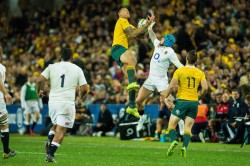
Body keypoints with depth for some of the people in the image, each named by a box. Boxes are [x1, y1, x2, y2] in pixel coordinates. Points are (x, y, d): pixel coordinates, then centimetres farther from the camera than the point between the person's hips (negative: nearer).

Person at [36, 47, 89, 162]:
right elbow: (84, 88, 2)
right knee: (61, 130, 0)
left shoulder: (52, 67, 6)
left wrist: (39, 91, 15)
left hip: (53, 101, 3)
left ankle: (49, 141, 0)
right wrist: (81, 95, 24)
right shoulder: (77, 69, 4)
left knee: (56, 125, 25)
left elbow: (40, 80, -4)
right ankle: (50, 154, -11)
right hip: (67, 103, -3)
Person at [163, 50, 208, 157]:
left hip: (182, 101, -3)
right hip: (194, 102, 3)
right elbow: (205, 88, -2)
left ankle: (173, 140, -20)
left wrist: (165, 96, 8)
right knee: (188, 127, 6)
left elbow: (172, 86, -7)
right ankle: (185, 147, -14)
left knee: (171, 124, 5)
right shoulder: (200, 73, 4)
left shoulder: (179, 71, -3)